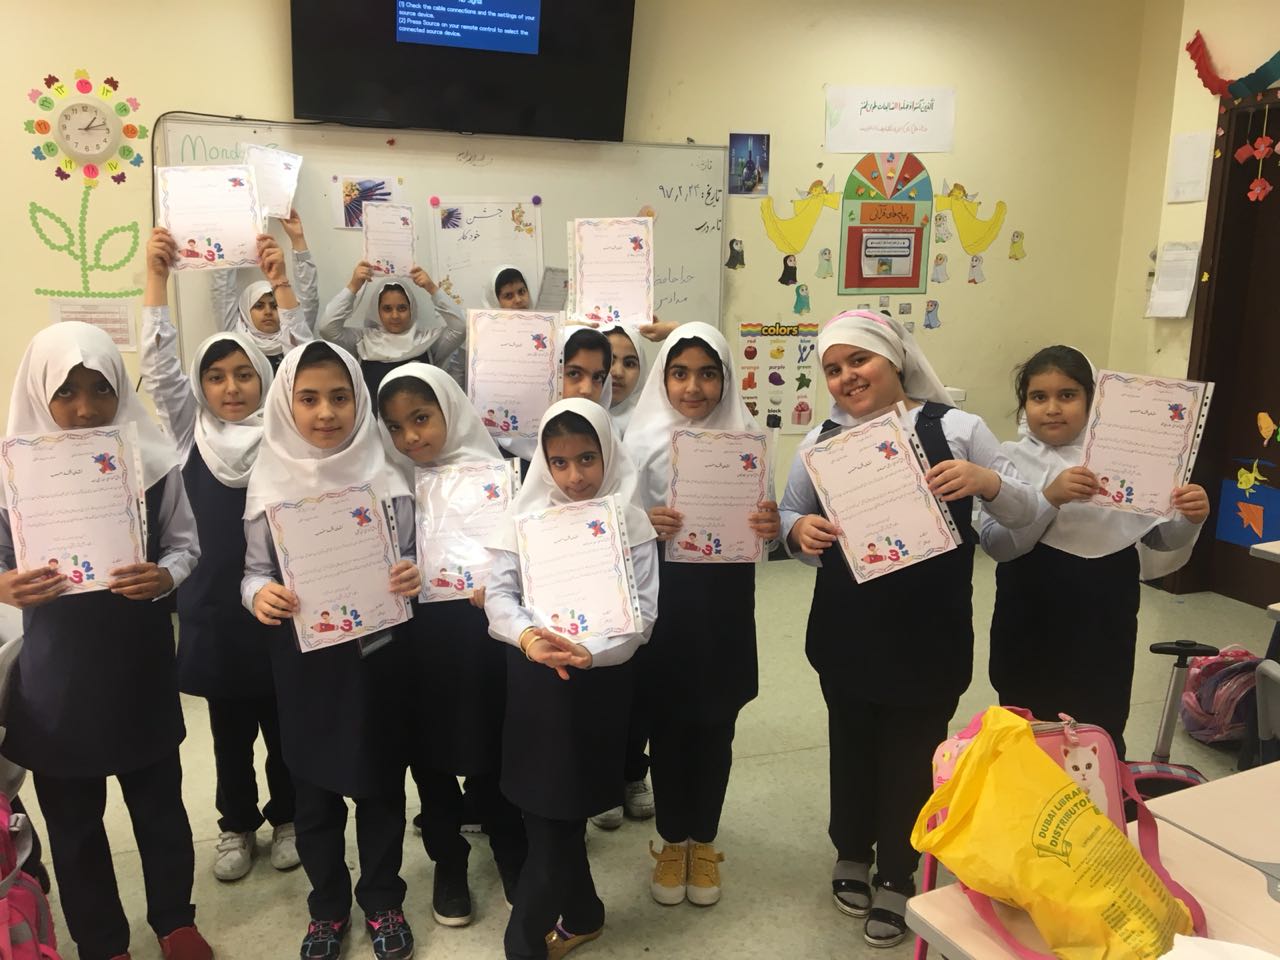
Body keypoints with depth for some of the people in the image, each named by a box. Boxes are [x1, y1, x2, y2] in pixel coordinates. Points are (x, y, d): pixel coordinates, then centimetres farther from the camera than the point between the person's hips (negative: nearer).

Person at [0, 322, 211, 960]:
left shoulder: (152, 459, -8)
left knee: (159, 800, 15)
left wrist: (163, 577, -22)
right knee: (72, 818, 13)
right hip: (56, 668, 0)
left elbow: (186, 546, -1)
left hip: (139, 659, 0)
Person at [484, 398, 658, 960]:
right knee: (545, 808, 11)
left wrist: (589, 651, -26)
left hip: (600, 679, -3)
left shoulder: (630, 520, -4)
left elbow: (642, 610, -9)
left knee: (554, 813, 1)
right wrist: (526, 636, -23)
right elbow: (498, 592, -2)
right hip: (533, 680, 3)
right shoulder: (527, 514, 2)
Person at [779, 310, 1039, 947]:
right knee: (852, 743, 18)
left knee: (912, 754, 9)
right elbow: (788, 517, 10)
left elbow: (1024, 514, -2)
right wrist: (800, 531, -14)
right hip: (846, 632, 2)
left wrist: (985, 480, -23)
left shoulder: (956, 428, -7)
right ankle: (851, 854, 42)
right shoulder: (821, 441, 0)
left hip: (930, 632, -2)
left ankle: (896, 879, 32)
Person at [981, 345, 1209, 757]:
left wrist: (1188, 521, -18)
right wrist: (1050, 498, -28)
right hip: (1030, 625, -1)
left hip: (1103, 625, 1)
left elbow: (1160, 539, 3)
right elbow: (995, 543, -15)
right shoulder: (1009, 460, -3)